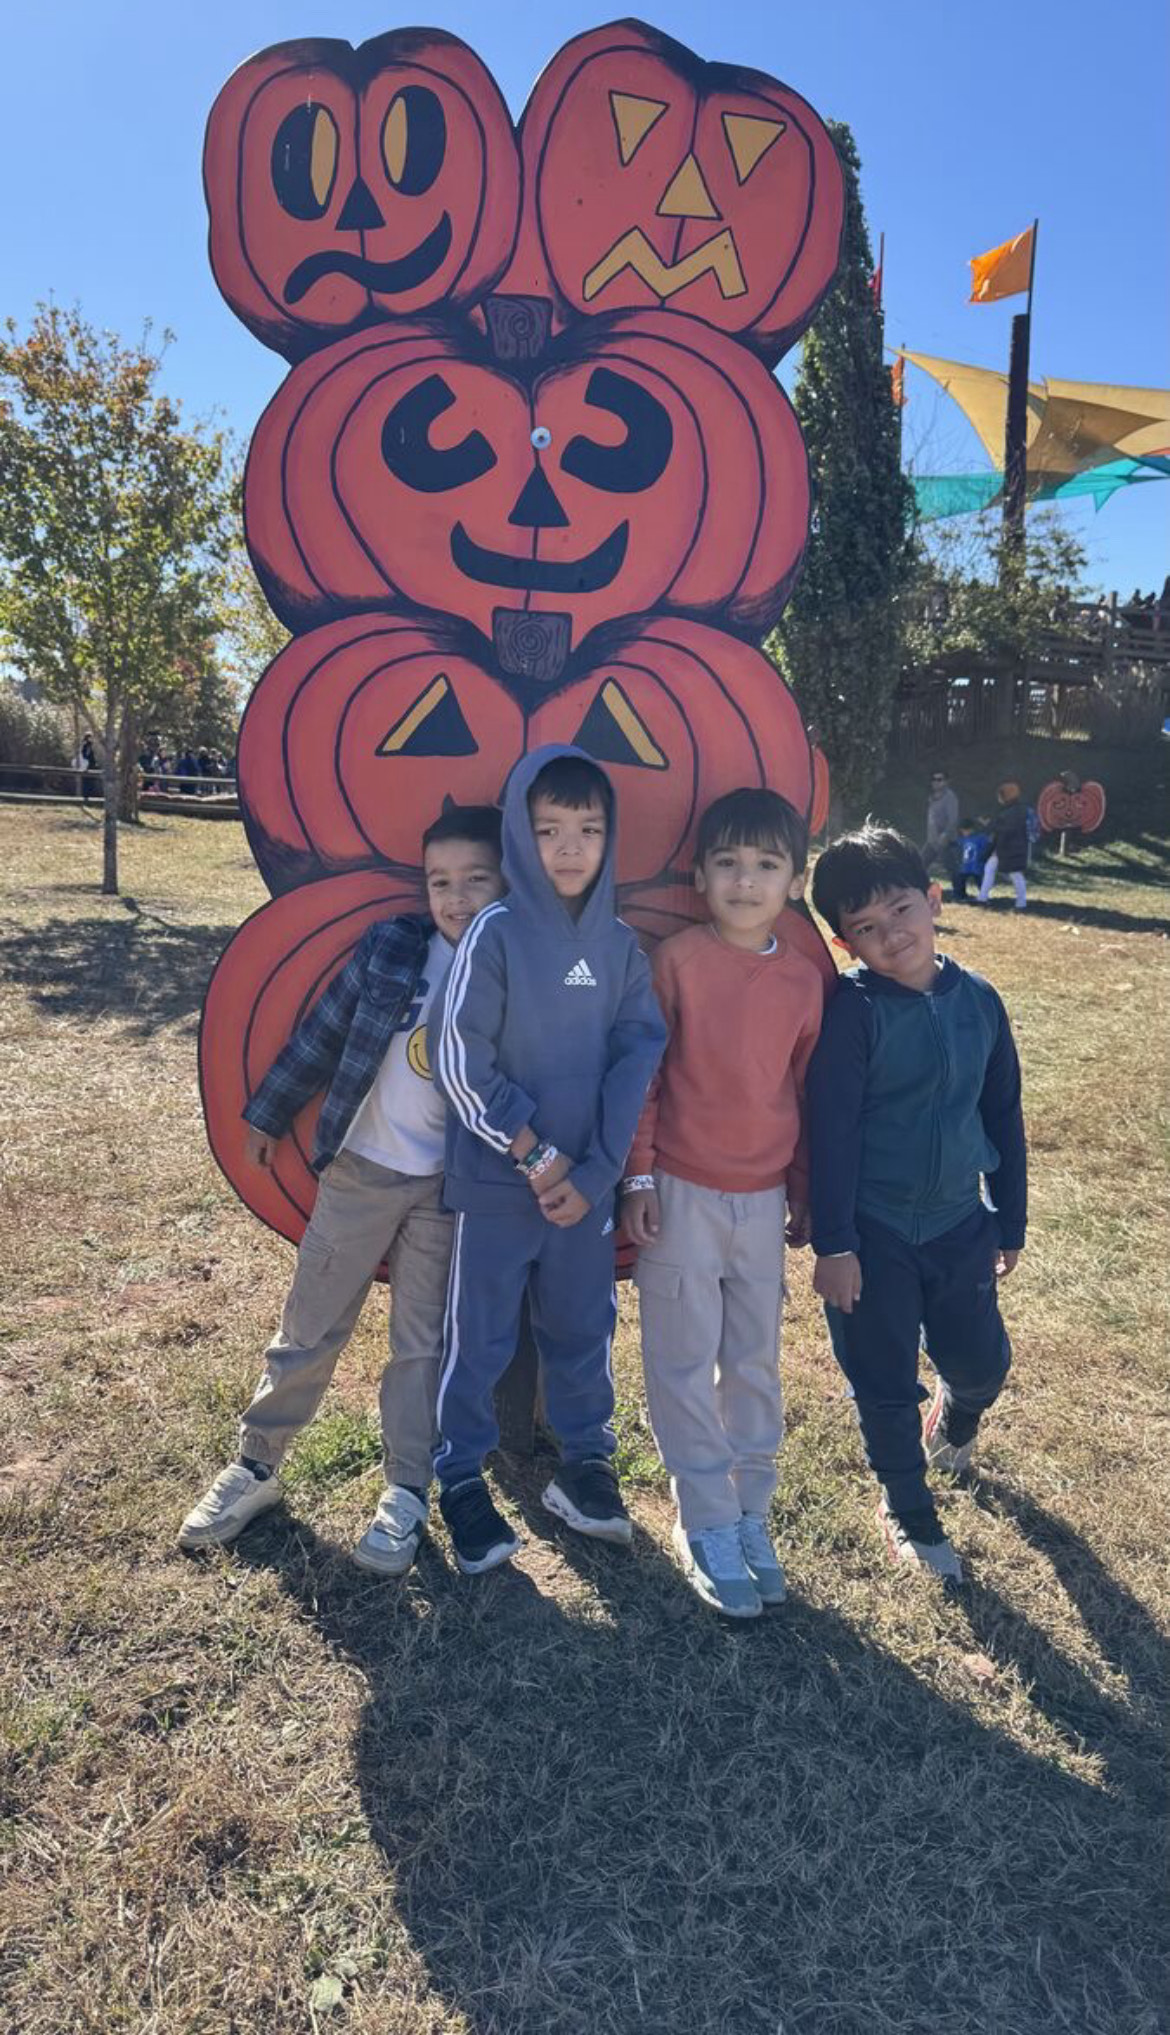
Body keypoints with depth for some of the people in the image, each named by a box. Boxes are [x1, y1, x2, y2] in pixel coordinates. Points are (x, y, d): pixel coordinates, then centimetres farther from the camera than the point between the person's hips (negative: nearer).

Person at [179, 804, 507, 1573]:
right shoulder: (388, 947, -7)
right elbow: (322, 1033, 2)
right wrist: (270, 1114, 9)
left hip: (451, 1186, -1)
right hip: (360, 1167, 1)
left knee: (425, 1343, 10)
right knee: (310, 1327, 12)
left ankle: (406, 1493, 26)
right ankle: (256, 1464, 30)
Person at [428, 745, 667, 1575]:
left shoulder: (621, 944, 1)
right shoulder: (496, 933, -11)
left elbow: (639, 1057, -1)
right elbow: (459, 1060, -12)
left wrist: (596, 1170, -9)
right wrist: (536, 1154, -11)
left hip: (588, 1182, 4)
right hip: (498, 1180, -3)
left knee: (584, 1326, 16)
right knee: (481, 1335, 10)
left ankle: (585, 1464, 35)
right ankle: (462, 1480, 28)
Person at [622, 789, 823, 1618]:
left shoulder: (804, 978, 0)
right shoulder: (678, 959, -9)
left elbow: (806, 1090, 7)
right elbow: (643, 1075, -5)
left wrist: (804, 1195, 10)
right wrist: (638, 1178, -6)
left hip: (764, 1198, 3)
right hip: (681, 1193, -3)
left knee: (757, 1364, 14)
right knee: (686, 1366, 7)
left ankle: (752, 1512, 32)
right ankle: (709, 1526, 23)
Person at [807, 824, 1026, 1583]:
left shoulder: (978, 1000, -3)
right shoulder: (852, 1010, -16)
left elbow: (1004, 1117, 6)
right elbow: (831, 1131, -15)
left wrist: (1010, 1222, 10)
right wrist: (834, 1244, -15)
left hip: (958, 1223, 4)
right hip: (872, 1230, -4)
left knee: (983, 1362, 17)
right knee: (886, 1384, 9)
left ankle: (955, 1422, 54)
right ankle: (908, 1511, 35)